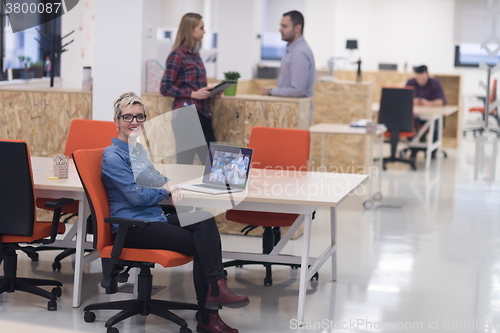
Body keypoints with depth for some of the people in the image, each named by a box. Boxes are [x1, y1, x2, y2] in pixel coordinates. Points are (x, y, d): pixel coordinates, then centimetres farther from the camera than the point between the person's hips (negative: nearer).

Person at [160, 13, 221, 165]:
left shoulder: (195, 54, 15)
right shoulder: (177, 55, -8)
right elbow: (165, 88, -12)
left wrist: (211, 92, 6)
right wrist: (193, 94, -17)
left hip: (202, 113, 8)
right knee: (185, 159, -4)